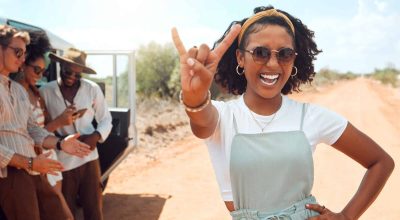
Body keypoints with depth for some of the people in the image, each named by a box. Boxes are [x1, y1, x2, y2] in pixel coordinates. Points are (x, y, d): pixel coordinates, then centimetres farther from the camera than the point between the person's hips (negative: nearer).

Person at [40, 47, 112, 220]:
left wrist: (96, 136, -13)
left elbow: (106, 120, 7)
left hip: (89, 159, 1)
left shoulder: (93, 89, 1)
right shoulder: (45, 92, -2)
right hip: (61, 162, 0)